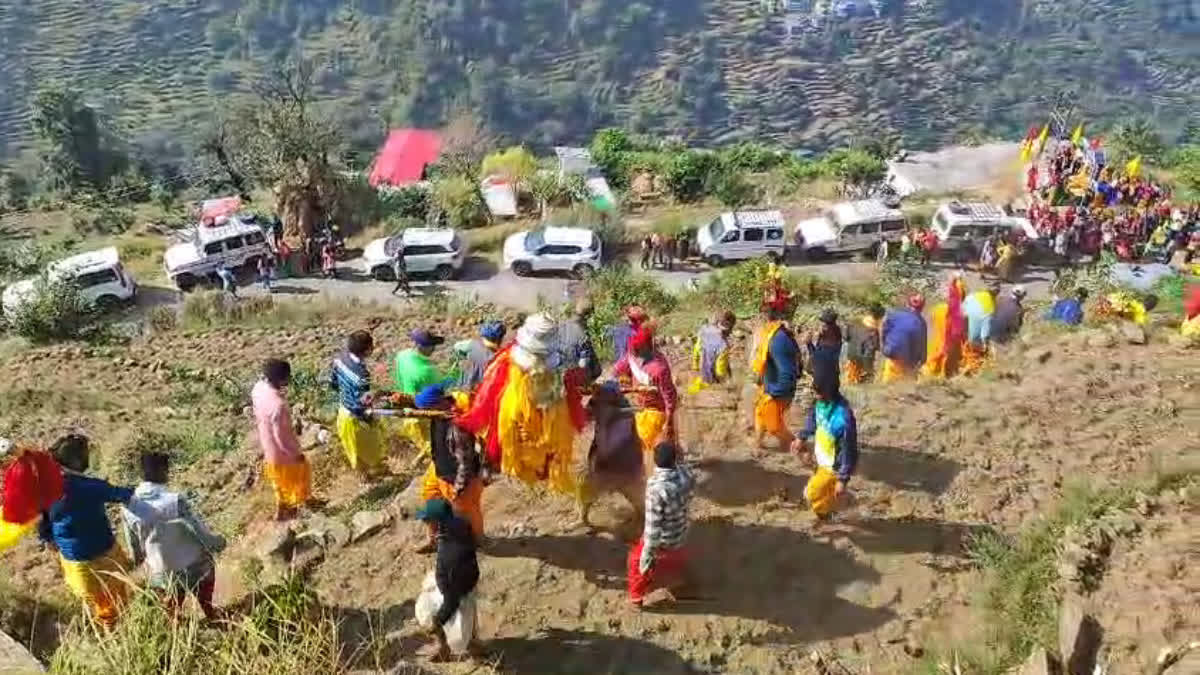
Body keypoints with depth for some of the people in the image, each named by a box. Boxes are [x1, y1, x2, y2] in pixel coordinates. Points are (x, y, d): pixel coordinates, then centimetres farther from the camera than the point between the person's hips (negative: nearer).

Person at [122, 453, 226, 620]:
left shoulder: (128, 508, -17)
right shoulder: (176, 501, -28)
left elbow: (135, 549, -4)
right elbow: (201, 533, -19)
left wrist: (140, 561, 19)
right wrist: (218, 544, 2)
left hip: (162, 575, 3)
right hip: (196, 569, -3)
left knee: (171, 616, 28)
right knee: (208, 609, 26)